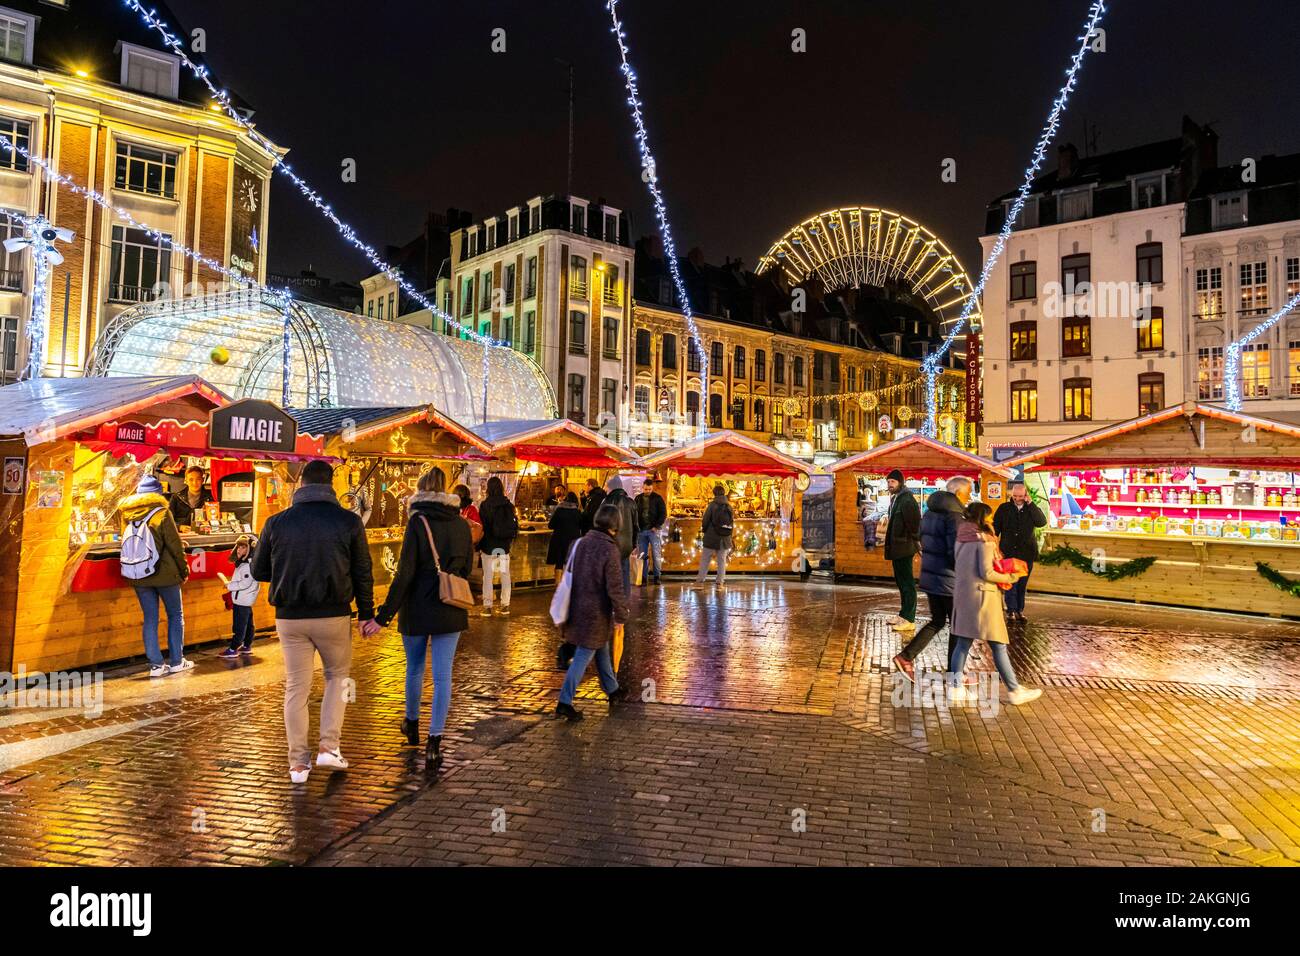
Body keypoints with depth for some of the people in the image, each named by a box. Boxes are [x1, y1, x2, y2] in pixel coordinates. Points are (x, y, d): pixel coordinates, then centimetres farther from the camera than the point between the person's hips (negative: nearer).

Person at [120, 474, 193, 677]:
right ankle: (176, 661, 10)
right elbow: (175, 545, -10)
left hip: (139, 577, 4)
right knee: (175, 615, 9)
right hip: (165, 574, -4)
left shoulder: (127, 515, 3)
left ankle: (156, 664, 8)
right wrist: (184, 569, 0)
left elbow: (127, 544, 14)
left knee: (150, 618, 9)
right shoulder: (162, 513, -11)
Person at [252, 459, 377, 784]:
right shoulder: (348, 522, -6)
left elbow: (258, 571, 6)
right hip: (334, 615, -1)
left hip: (290, 617, 1)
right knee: (337, 675, 20)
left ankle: (298, 762, 17)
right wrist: (367, 614, 8)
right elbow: (362, 573, -2)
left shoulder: (277, 522, -2)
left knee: (296, 687, 11)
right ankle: (329, 746, 11)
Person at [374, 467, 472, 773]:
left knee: (414, 668, 18)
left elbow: (405, 573, -14)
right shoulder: (462, 524, 3)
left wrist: (384, 615, -11)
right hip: (451, 610, 2)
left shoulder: (418, 522, -10)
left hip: (417, 609, -2)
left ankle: (412, 724, 39)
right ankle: (434, 743, 1)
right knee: (442, 675, 3)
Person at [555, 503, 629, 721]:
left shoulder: (580, 543, 2)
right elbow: (615, 588, -19)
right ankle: (564, 702, 2)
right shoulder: (609, 550, -20)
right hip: (597, 613, -8)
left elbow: (570, 576, 11)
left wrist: (568, 609, 21)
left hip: (578, 608, 8)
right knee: (583, 656, 0)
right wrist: (621, 615, -7)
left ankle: (613, 689, 38)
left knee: (602, 651, 23)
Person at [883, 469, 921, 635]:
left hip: (904, 547, -10)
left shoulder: (907, 499, -17)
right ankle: (903, 614, 28)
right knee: (900, 582, 17)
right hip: (896, 547, 10)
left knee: (907, 583, -5)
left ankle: (909, 620, -1)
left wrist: (915, 540, -15)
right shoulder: (895, 499, 14)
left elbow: (914, 521, -22)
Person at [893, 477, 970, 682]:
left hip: (929, 577, 8)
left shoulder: (931, 512, 9)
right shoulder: (954, 516, -18)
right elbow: (956, 553, -22)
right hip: (949, 580, -8)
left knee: (937, 621, 18)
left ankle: (905, 657, 8)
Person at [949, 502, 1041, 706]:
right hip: (982, 596, -7)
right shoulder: (984, 541, -12)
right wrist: (1010, 578, -3)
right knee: (998, 646, 1)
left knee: (963, 642, 10)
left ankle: (956, 687, 9)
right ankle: (1014, 691, 10)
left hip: (962, 595, 7)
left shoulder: (962, 539, 10)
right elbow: (987, 573, -17)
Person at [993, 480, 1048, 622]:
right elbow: (995, 528, 5)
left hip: (1026, 553, 1)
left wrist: (1030, 504, -15)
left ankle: (1020, 610, 16)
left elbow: (1042, 522, -13)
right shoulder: (1004, 508, 3)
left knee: (1022, 583, 9)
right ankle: (1011, 610, -2)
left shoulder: (1032, 509, 5)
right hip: (1009, 552, -1)